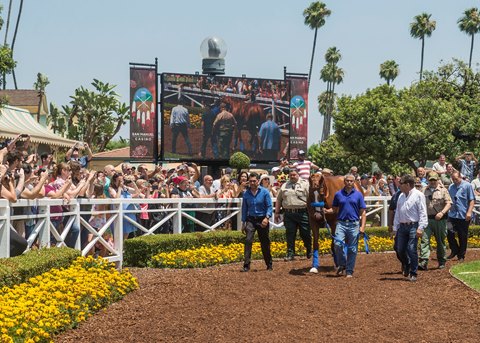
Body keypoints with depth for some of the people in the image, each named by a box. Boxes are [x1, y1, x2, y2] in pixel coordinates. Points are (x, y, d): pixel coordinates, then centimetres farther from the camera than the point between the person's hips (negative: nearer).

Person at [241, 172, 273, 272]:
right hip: (251, 220, 1)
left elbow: (269, 206, -7)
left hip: (262, 220, -1)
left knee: (265, 243, 7)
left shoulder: (264, 192, -4)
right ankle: (246, 265, -15)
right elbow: (244, 209, 11)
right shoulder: (246, 194, 4)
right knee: (248, 240, -15)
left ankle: (269, 265, 23)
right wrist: (243, 223, 10)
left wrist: (267, 217, -22)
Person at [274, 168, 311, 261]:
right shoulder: (284, 186, 14)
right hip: (288, 214, 3)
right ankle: (290, 254, 8)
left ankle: (309, 252, 22)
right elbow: (279, 200, 16)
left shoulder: (305, 184, 1)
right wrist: (277, 212, 11)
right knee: (290, 235, 3)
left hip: (302, 213, -3)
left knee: (305, 234, 3)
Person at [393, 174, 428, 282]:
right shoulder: (401, 196, 16)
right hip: (402, 226, 6)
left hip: (413, 226, -6)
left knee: (412, 250, -9)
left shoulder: (418, 195, -4)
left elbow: (422, 213, -9)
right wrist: (395, 228, 16)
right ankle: (407, 266, 32)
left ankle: (413, 273, 1)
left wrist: (421, 228, -17)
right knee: (400, 249, 6)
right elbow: (397, 212, 19)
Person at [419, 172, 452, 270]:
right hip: (427, 219, 2)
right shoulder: (425, 191, 12)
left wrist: (442, 212, -21)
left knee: (440, 241, 8)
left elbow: (448, 203, -6)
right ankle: (423, 262, -18)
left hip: (439, 219, -2)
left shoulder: (443, 190, 3)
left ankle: (442, 262, 22)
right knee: (424, 239, -12)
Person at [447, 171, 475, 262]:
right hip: (452, 215, 4)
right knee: (449, 234, 1)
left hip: (464, 216, -4)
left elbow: (472, 200, -7)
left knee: (463, 237, 4)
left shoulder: (467, 186, -4)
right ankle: (454, 251, 21)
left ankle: (461, 255, 15)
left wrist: (469, 212, -16)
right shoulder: (450, 187, 11)